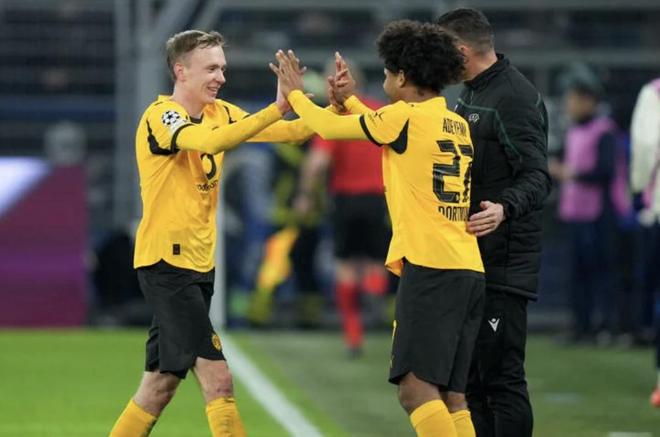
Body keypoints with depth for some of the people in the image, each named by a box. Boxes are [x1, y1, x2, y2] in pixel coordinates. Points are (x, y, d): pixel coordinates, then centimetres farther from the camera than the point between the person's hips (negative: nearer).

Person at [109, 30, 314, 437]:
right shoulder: (161, 116, -14)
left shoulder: (221, 113, 9)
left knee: (162, 382, 13)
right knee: (217, 377, -13)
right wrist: (278, 107, -39)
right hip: (167, 262, -8)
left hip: (200, 265, 8)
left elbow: (291, 131, 2)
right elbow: (211, 141, -34)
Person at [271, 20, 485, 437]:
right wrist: (349, 100, 39)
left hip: (429, 266, -8)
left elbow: (329, 127, 6)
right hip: (470, 270, 8)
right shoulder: (457, 125, 17)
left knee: (417, 389, -12)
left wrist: (295, 93, 23)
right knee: (451, 395, 7)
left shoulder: (405, 116, -5)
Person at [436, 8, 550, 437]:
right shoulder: (470, 93, 15)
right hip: (469, 258, 10)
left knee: (501, 377, -9)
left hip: (504, 262, -10)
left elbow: (537, 178, -23)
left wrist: (506, 209, -42)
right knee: (474, 378, 12)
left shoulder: (516, 98, -16)